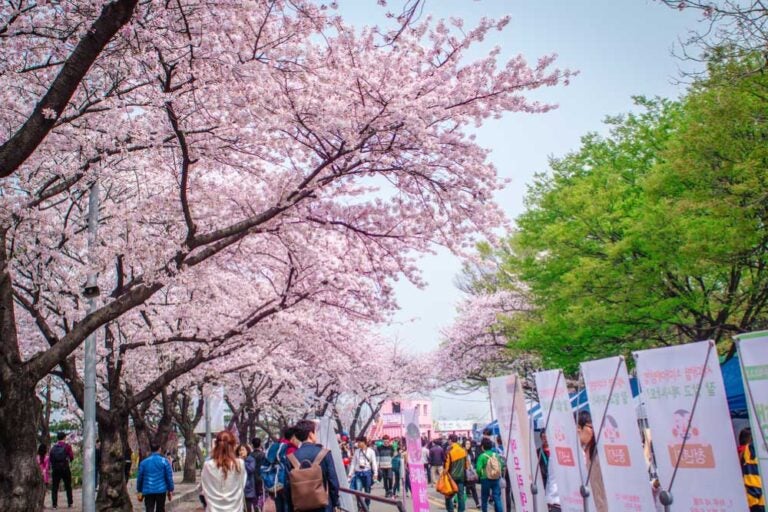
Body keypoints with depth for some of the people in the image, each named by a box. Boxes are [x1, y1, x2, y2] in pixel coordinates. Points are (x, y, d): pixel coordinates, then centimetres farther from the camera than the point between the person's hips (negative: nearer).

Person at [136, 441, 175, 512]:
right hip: (161, 490, -1)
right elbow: (169, 477, -4)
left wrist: (139, 491, 17)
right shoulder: (164, 461, -3)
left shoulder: (144, 462, 3)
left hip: (148, 491, 1)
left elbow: (139, 477, 6)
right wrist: (170, 490, 3)